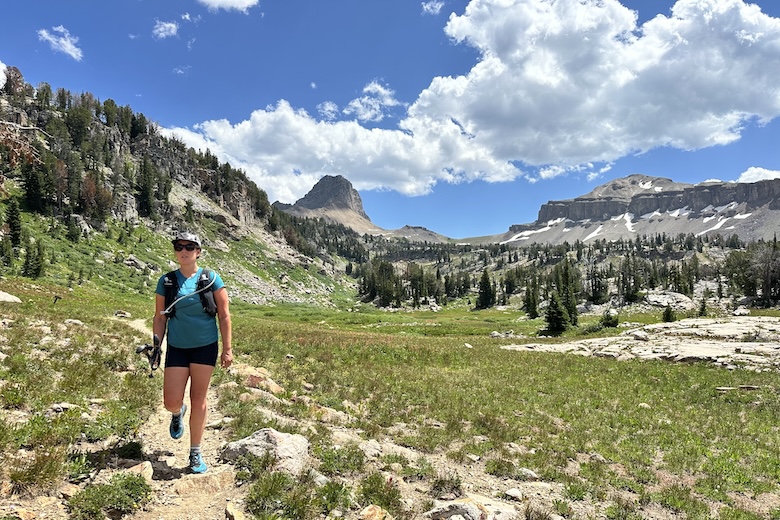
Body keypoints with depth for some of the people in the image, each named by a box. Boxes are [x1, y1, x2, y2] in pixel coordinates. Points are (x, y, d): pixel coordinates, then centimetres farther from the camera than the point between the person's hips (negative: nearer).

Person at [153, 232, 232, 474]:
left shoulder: (211, 279, -4)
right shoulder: (166, 281, 1)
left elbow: (224, 315, -3)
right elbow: (160, 317, 7)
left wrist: (227, 349, -6)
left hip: (205, 347, -1)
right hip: (177, 348, 2)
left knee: (198, 400, 3)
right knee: (171, 402, -2)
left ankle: (195, 453, 19)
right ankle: (178, 413, 38)